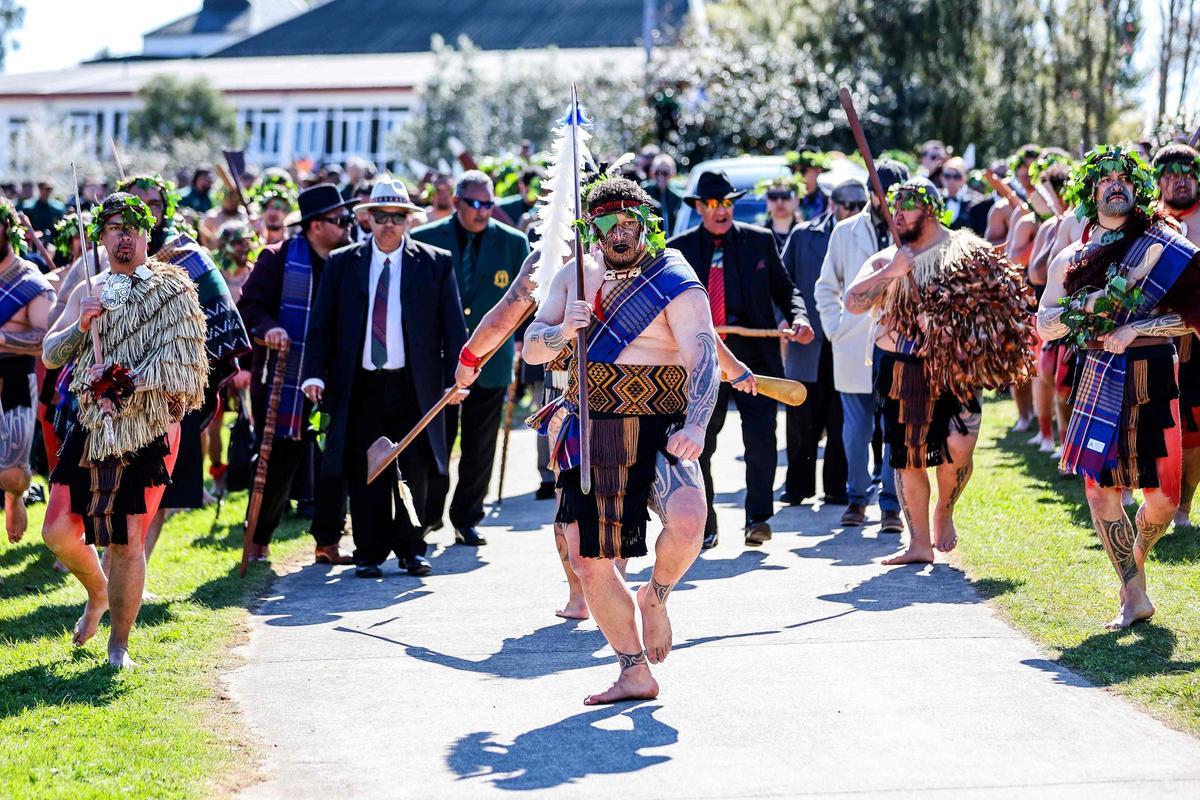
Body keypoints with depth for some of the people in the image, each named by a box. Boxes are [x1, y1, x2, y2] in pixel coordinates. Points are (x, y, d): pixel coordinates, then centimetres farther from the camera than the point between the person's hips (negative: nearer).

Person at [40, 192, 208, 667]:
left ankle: (118, 644, 8)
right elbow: (50, 355, 10)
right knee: (58, 532, 1)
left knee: (127, 542, -5)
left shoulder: (172, 290, 0)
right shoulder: (86, 294, 14)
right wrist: (80, 326, -8)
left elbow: (176, 361, -9)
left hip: (147, 431, -4)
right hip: (91, 427, 4)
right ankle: (98, 593, 31)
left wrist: (126, 381, -18)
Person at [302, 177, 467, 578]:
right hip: (359, 386, 1)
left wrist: (457, 378, -5)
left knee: (414, 473, 2)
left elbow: (453, 325, 4)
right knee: (364, 474, 2)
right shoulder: (342, 263, 7)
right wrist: (315, 374, -5)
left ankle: (411, 549, 15)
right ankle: (369, 554, 11)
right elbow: (322, 323, 6)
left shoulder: (435, 263, 4)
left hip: (413, 387, -1)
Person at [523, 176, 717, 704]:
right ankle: (635, 674, 17)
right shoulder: (576, 277, 10)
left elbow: (704, 356, -17)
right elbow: (532, 349, 8)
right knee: (588, 562, 1)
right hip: (589, 434, 5)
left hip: (659, 432, -5)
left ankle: (656, 597, 2)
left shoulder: (674, 282, -6)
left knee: (686, 521, -31)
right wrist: (562, 330, -16)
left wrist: (696, 425, -34)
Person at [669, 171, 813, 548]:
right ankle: (704, 528, 15)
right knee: (700, 444, 4)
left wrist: (798, 318, -7)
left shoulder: (760, 241, 7)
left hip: (754, 352, 0)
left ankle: (758, 519, -4)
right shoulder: (679, 248, 6)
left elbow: (784, 289, 12)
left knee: (760, 436, -11)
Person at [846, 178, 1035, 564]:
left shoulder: (964, 251, 1)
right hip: (902, 372, 3)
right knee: (908, 459, 4)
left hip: (953, 369, -3)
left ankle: (945, 511, 11)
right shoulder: (885, 261, 9)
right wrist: (889, 272, -14)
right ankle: (919, 543, 15)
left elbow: (994, 301, 4)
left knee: (959, 446, -18)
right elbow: (852, 302, -3)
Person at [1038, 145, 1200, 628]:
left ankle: (1136, 560, 28)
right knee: (1099, 488, -2)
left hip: (1153, 380, -2)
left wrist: (1136, 329, -13)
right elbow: (1044, 324, 8)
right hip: (1099, 380, 3)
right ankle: (1134, 596, 9)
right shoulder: (1071, 258, 12)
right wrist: (1091, 304, -9)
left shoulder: (1161, 245, 2)